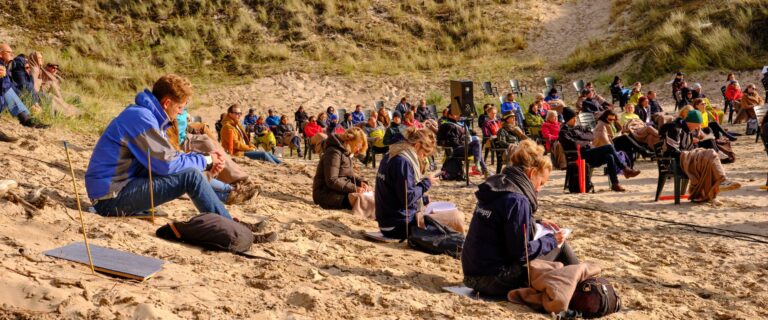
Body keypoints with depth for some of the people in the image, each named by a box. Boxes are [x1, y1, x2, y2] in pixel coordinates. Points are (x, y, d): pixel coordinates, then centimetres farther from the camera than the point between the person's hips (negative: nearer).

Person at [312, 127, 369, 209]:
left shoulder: (346, 153, 15)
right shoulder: (334, 152, -15)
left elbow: (349, 176, 19)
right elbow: (332, 181, -22)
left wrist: (361, 182, -1)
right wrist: (354, 188, -24)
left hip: (341, 191, 10)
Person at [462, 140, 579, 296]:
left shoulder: (497, 186, 7)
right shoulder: (516, 200, -20)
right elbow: (521, 252, -19)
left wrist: (537, 223, 15)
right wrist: (551, 240, -5)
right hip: (495, 280, -9)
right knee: (560, 245, 4)